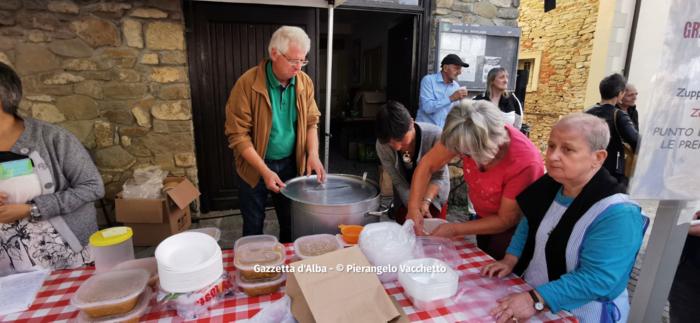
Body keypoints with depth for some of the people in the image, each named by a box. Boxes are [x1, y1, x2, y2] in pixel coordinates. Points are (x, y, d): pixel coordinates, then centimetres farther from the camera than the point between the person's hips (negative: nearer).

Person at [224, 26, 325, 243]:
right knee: (254, 226, 13)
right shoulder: (248, 83, -19)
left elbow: (311, 121, 4)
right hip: (254, 167, -3)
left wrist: (313, 154, -12)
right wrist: (265, 171, -24)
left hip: (290, 164, 4)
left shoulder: (305, 82, -5)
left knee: (291, 224, 17)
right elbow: (238, 134, -18)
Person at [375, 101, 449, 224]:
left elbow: (438, 176, -24)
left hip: (434, 193, -1)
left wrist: (426, 201, -37)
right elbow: (398, 182, -20)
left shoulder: (435, 136, -35)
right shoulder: (382, 145, -29)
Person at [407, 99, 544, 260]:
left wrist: (455, 230, -27)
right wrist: (414, 207, -27)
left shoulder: (524, 163, -37)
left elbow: (506, 220, -25)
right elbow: (427, 164, -16)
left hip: (515, 225, -4)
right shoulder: (467, 138, -27)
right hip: (485, 216, 5)